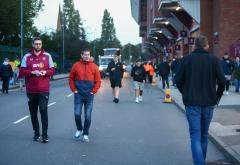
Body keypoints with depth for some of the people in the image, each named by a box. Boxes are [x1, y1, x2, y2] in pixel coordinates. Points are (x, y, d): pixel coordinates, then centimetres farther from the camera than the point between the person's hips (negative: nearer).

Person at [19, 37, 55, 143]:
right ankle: (36, 133, 18)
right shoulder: (27, 57, 6)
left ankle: (45, 134, -5)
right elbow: (21, 72, 1)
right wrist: (32, 72, -14)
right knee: (33, 112, 7)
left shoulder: (47, 56, 6)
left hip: (44, 90, -2)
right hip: (31, 90, 2)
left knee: (43, 111, -9)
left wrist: (45, 72, -13)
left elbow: (52, 70, 8)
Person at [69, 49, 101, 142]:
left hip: (89, 95, 0)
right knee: (77, 114, -2)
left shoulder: (94, 66, 0)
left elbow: (98, 80, 1)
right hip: (78, 95, 0)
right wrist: (74, 90, -1)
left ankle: (85, 134, 13)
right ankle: (79, 129, 23)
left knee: (88, 116, 1)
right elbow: (71, 79, 6)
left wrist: (94, 91, -4)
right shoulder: (76, 65, 1)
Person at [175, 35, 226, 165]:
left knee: (195, 136, -2)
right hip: (209, 102, 2)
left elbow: (178, 80, -4)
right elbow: (222, 81, -7)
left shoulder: (187, 59, -3)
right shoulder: (214, 60, -1)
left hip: (192, 103, -2)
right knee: (204, 134, 18)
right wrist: (217, 96, 8)